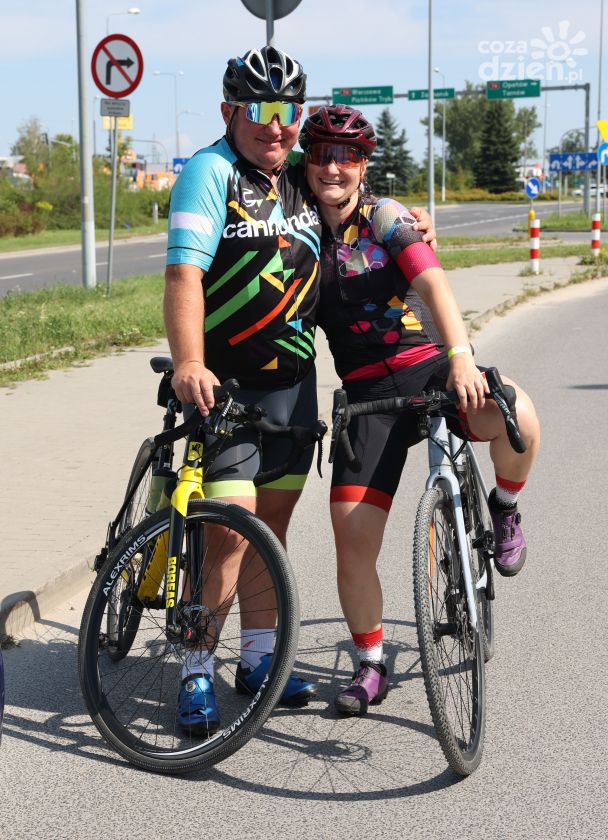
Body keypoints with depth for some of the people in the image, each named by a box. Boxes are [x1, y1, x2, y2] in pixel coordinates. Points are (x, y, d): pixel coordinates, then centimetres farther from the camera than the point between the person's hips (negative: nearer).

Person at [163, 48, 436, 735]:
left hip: (292, 375, 6)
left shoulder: (299, 178, 9)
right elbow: (184, 272, -22)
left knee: (273, 519, 12)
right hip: (224, 381, -6)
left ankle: (258, 656, 24)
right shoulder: (212, 172, -11)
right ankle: (196, 673, 1)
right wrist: (188, 364, -36)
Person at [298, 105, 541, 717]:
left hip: (433, 368, -2)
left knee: (515, 415, -35)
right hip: (370, 394, 2)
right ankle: (370, 667, 13)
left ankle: (503, 509, -2)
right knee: (353, 539, -9)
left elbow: (431, 282, -17)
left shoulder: (385, 217, -1)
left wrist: (460, 356, -34)